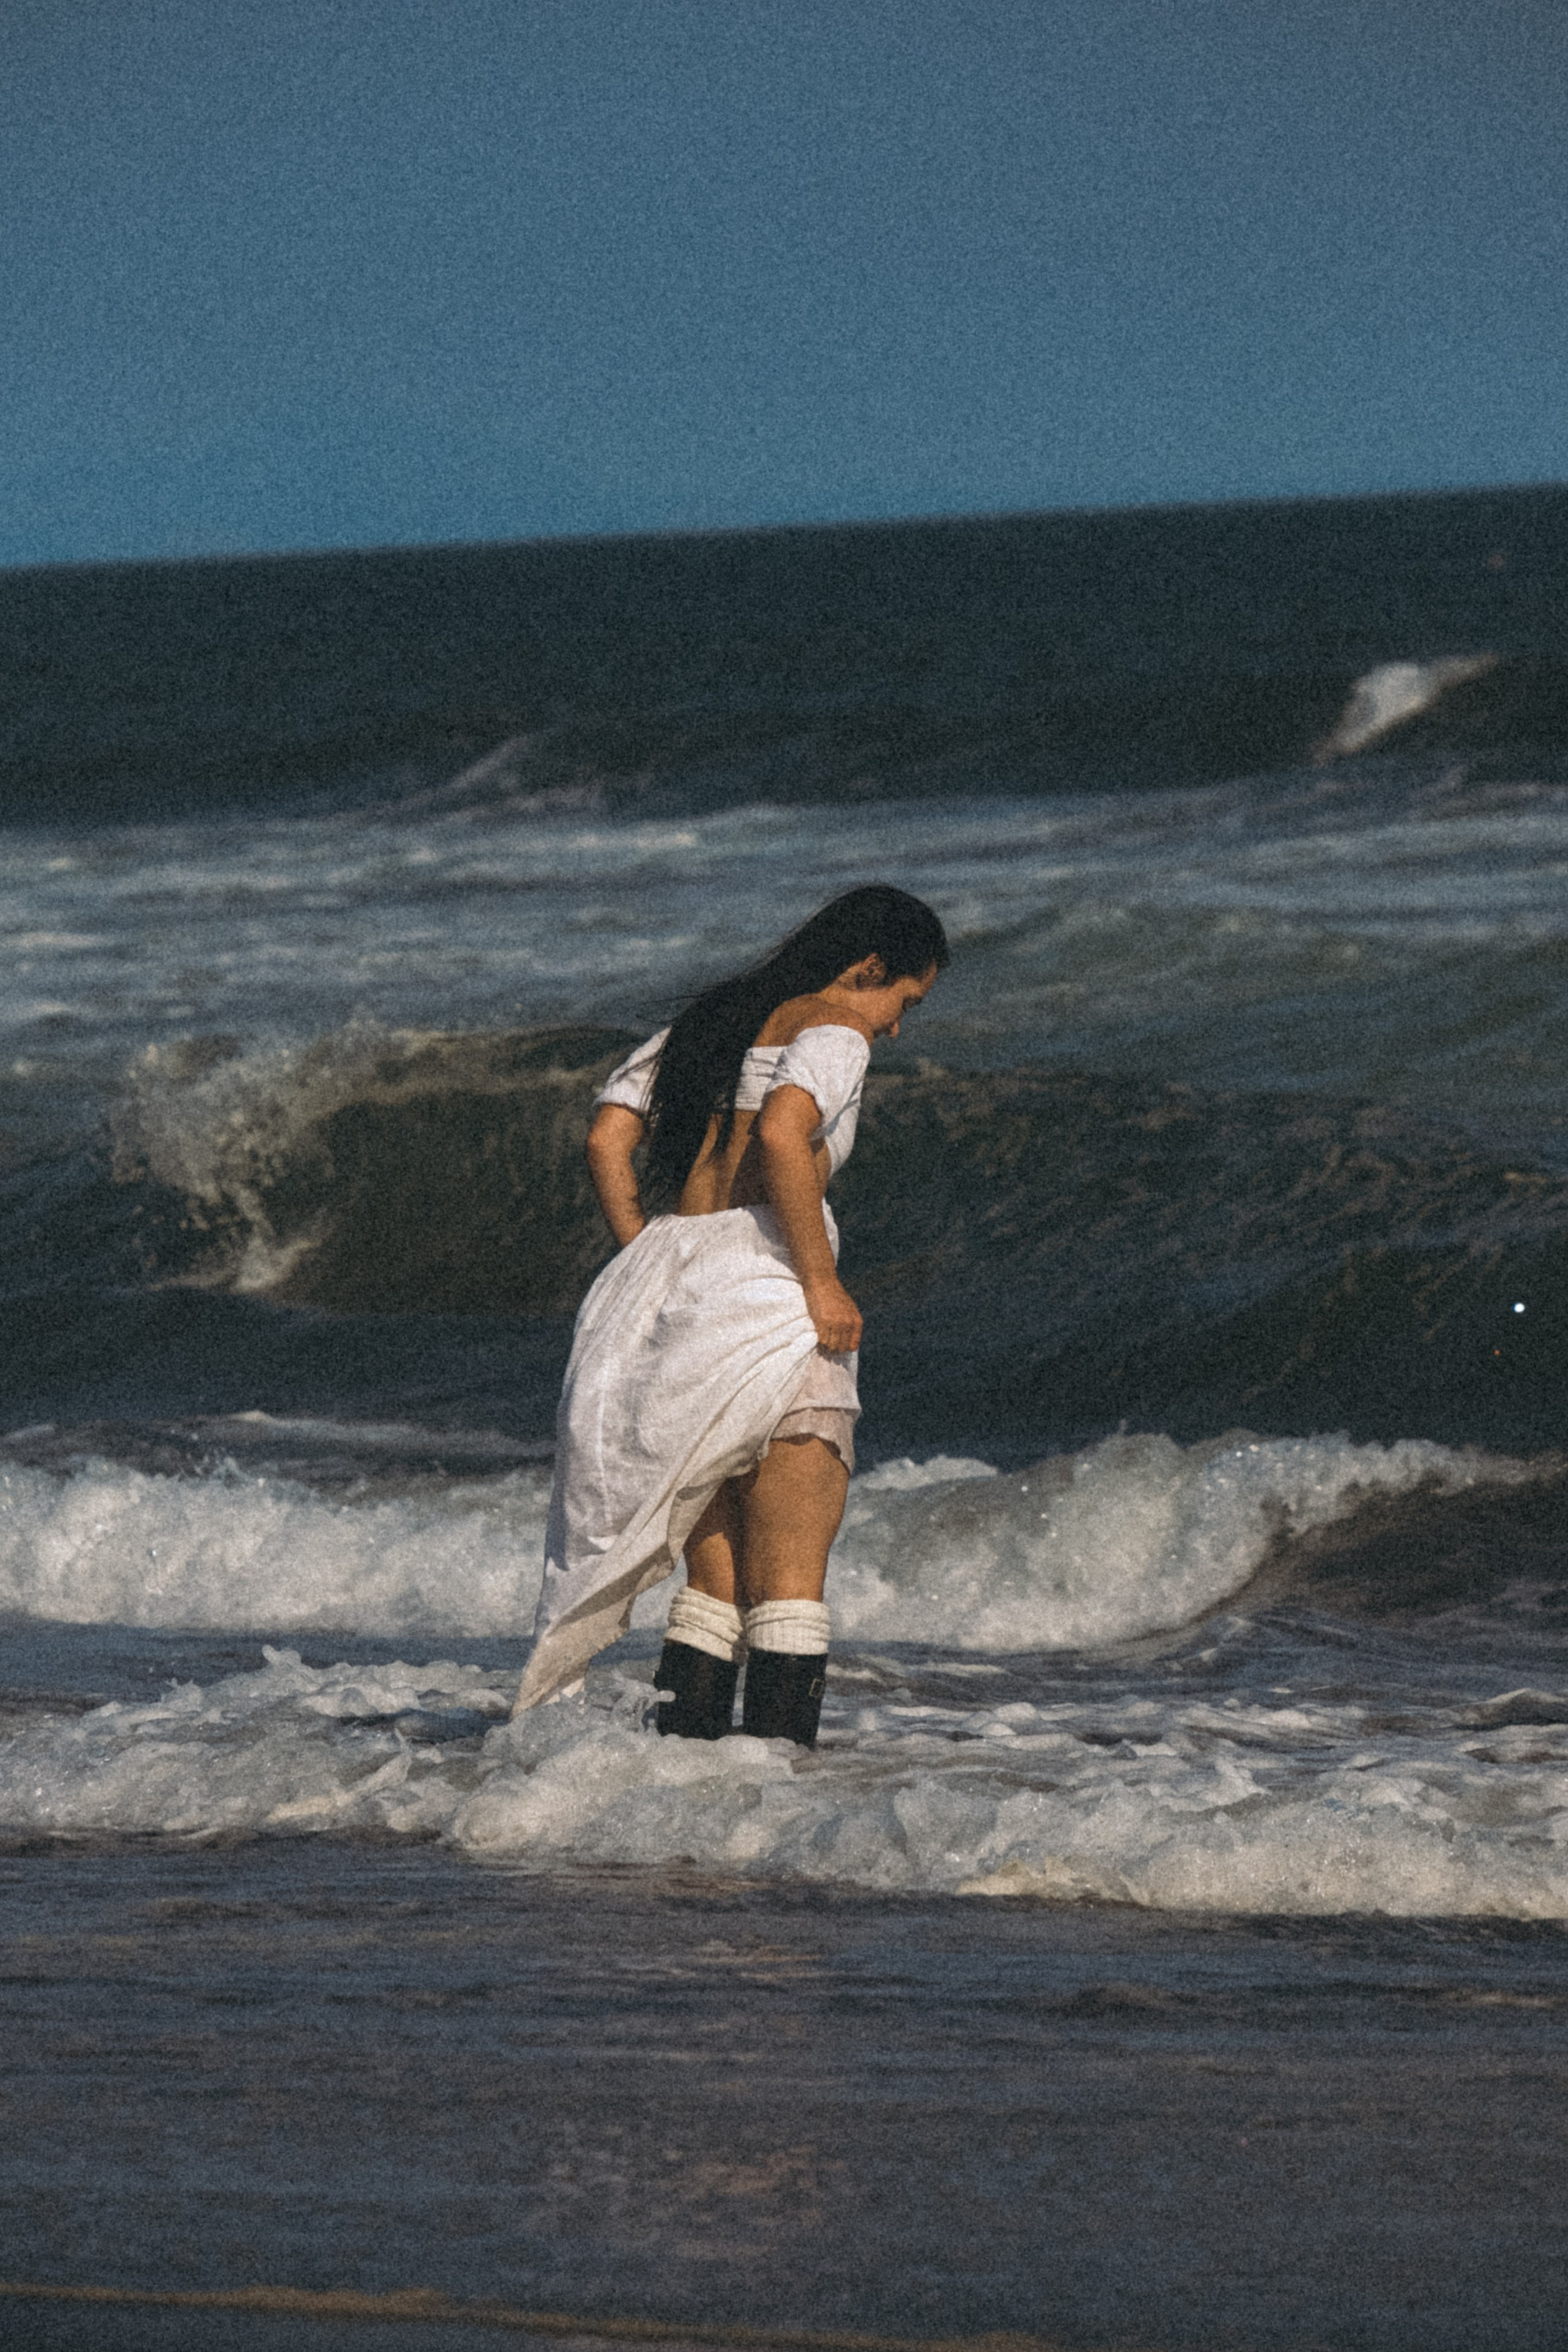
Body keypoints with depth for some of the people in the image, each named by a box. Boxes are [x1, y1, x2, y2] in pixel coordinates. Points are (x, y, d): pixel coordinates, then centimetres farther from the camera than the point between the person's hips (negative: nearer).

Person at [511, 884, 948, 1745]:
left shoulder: (703, 1023, 23)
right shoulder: (832, 1029, -1)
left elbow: (605, 1140, 12)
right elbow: (781, 1136, -20)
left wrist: (649, 1263, 11)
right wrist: (822, 1281, -16)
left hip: (665, 1279, 7)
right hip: (762, 1282, -7)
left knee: (716, 1580, 12)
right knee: (790, 1579, -5)